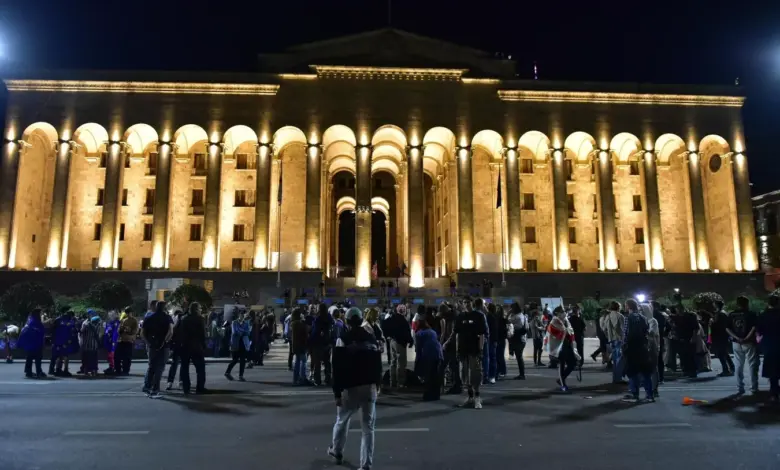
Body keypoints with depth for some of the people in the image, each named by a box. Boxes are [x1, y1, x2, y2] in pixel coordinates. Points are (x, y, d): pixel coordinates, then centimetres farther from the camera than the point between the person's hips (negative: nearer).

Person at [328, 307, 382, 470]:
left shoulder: (343, 339, -8)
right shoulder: (372, 339, 7)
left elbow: (338, 369, -12)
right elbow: (378, 365, 13)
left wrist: (337, 392, -8)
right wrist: (378, 384, 24)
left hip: (350, 387, -3)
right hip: (370, 387, 3)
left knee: (342, 420, 20)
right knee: (368, 427, 6)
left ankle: (336, 451, 39)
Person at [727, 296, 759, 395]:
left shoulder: (731, 315, 5)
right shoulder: (750, 314, -5)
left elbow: (727, 329, -3)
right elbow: (754, 327, -17)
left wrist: (737, 338, -8)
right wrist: (746, 338, -14)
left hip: (737, 343, 3)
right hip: (749, 342, -3)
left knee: (738, 366, 8)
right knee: (752, 365, 7)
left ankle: (740, 388, 9)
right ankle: (754, 387, 9)